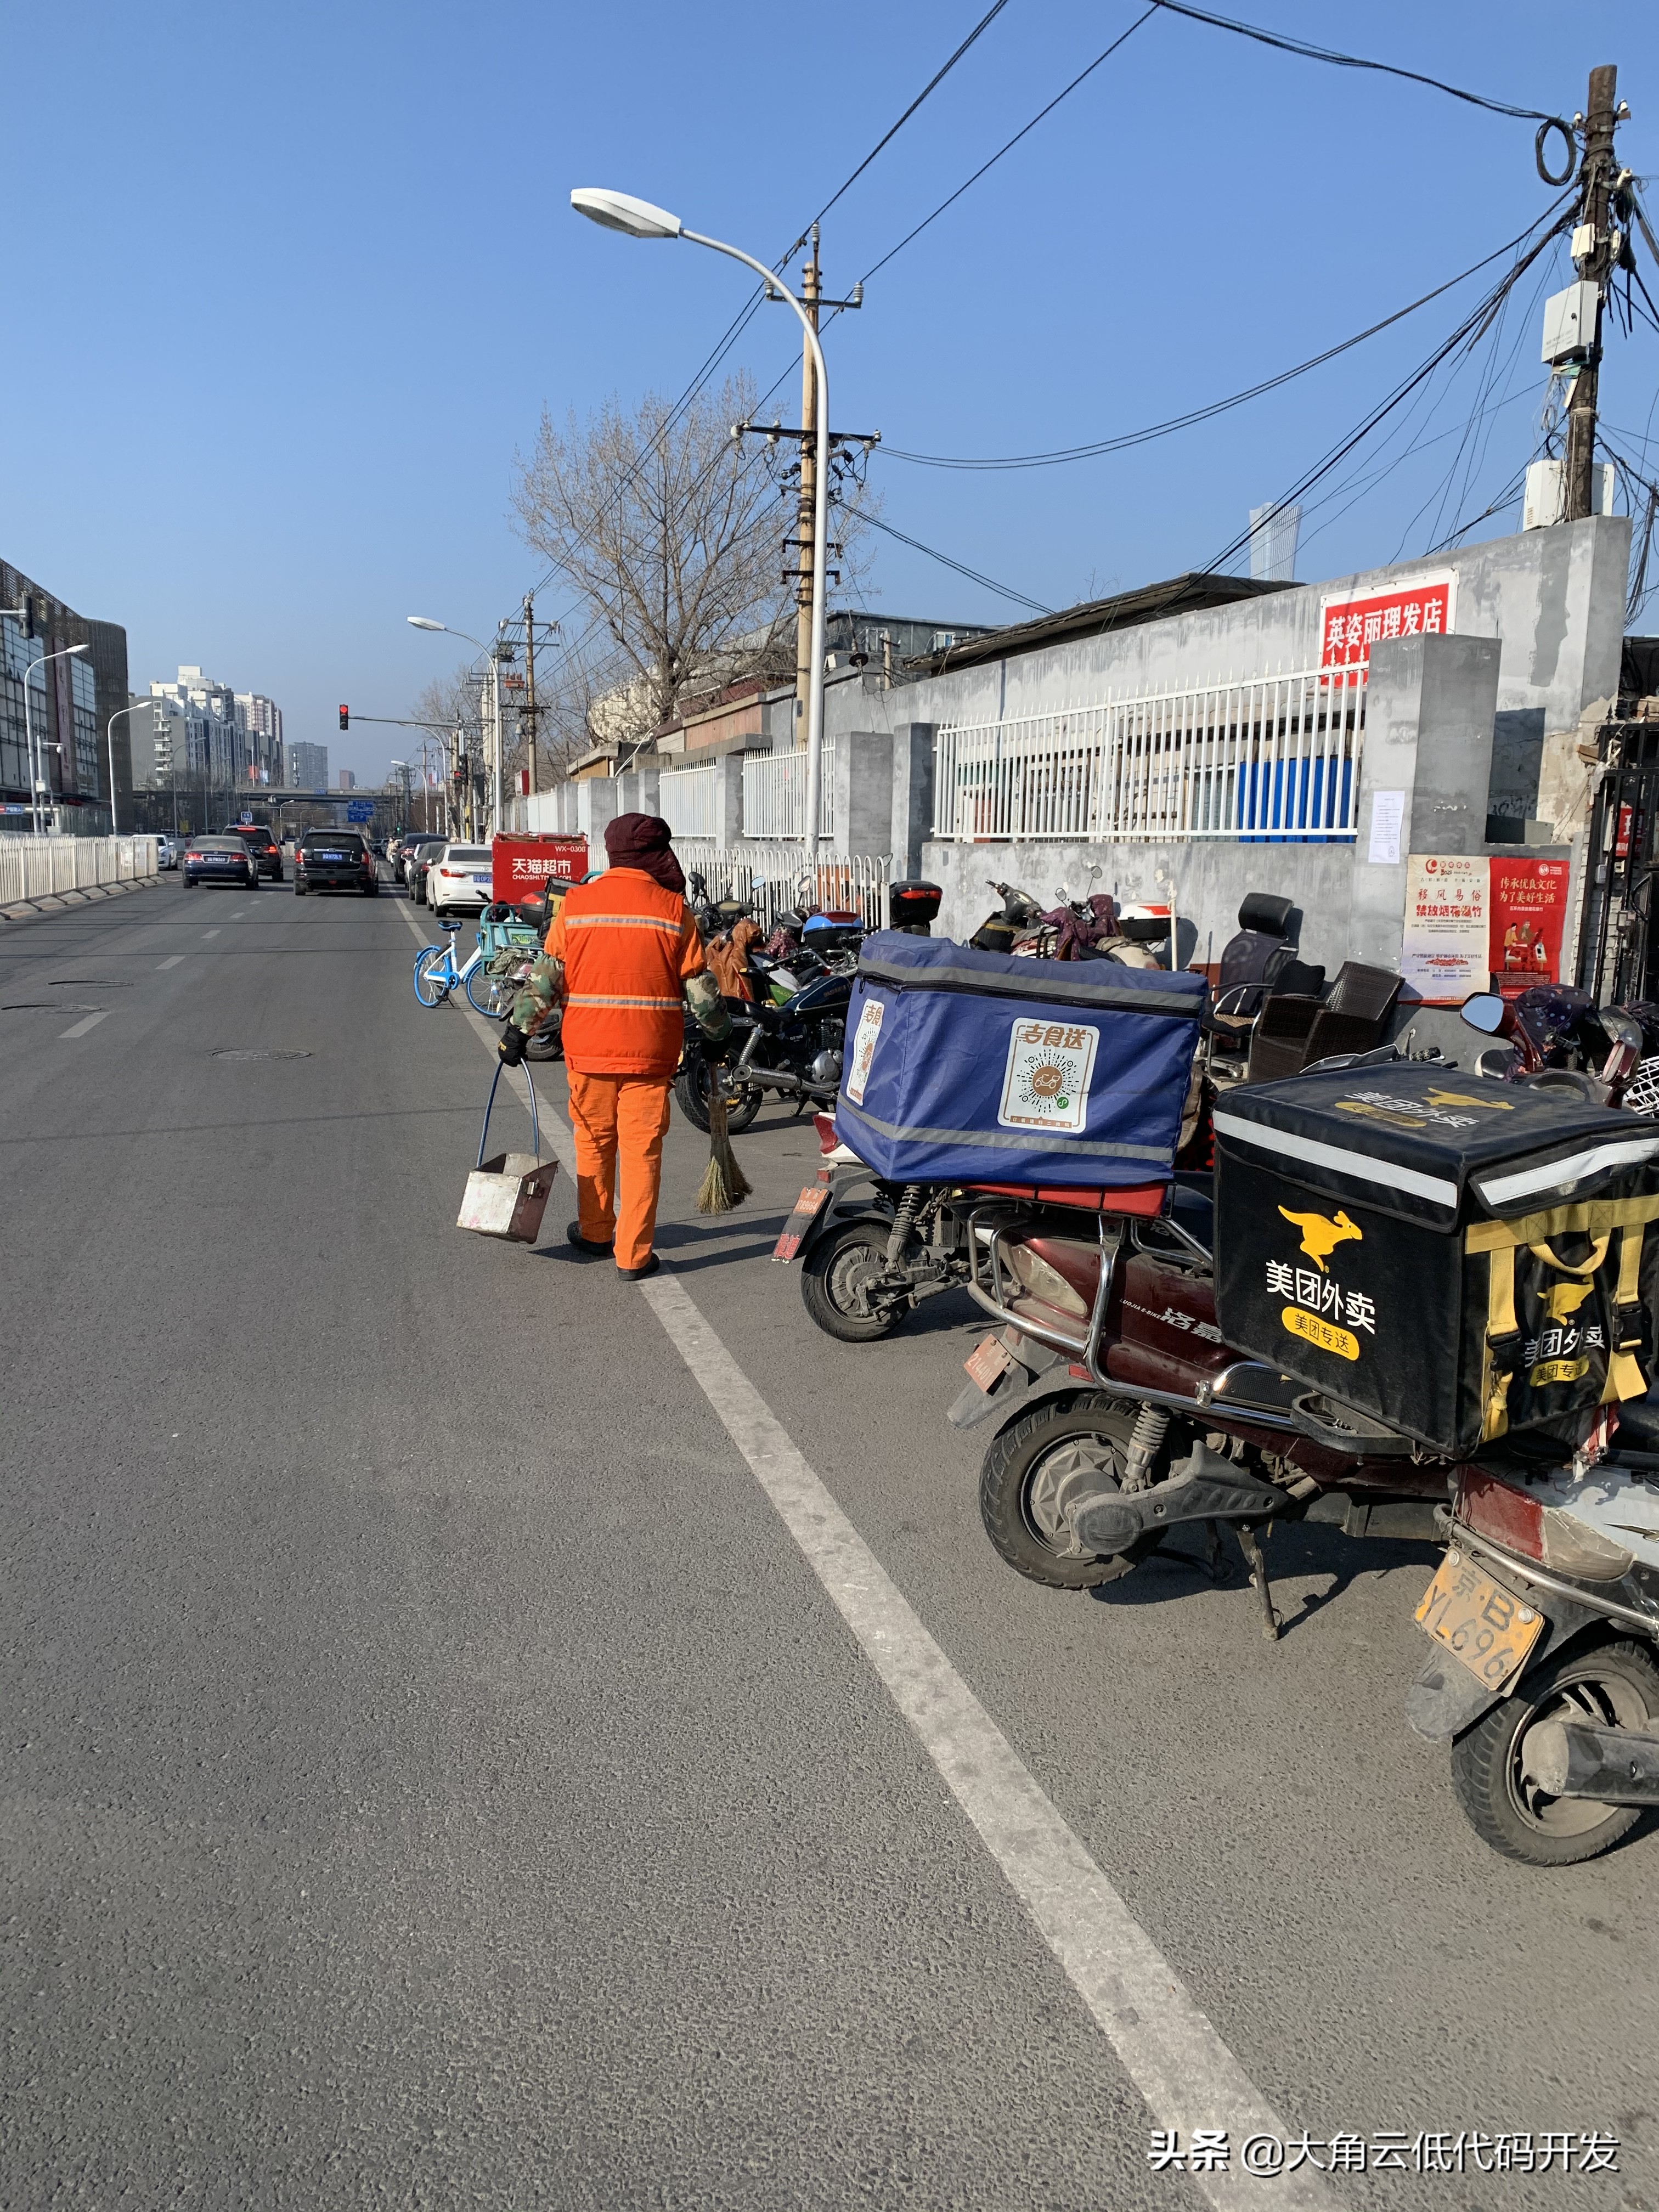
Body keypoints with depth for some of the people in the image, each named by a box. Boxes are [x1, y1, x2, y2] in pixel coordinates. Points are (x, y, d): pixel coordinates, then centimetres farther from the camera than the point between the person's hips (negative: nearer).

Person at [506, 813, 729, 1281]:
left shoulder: (577, 903, 0)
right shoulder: (673, 909, -4)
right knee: (642, 1152, 5)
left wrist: (521, 1028, 8)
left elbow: (548, 975, 0)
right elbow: (698, 986, -1)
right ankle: (634, 1255, 8)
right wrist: (719, 1032, 12)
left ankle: (594, 1231, 34)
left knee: (594, 1142, 18)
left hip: (589, 1049, 2)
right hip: (650, 1052, -2)